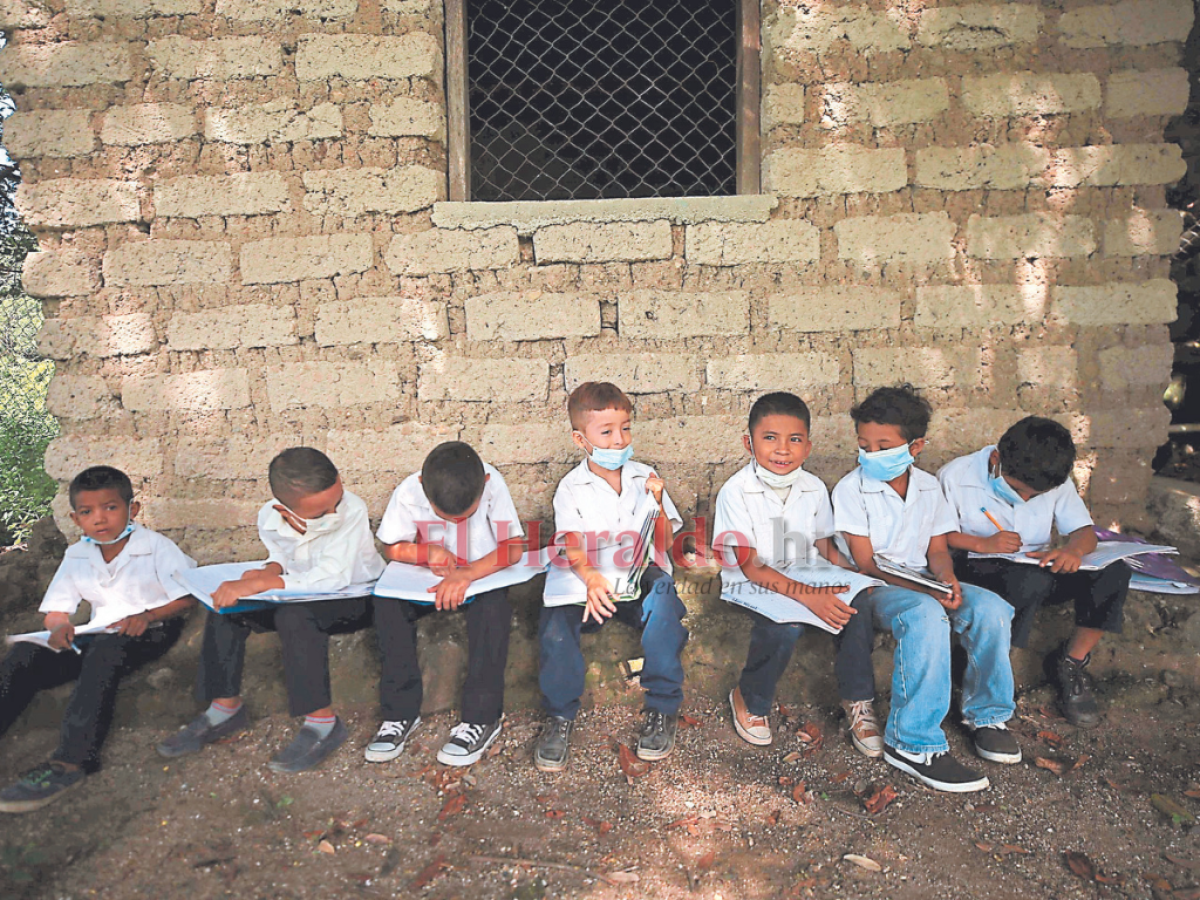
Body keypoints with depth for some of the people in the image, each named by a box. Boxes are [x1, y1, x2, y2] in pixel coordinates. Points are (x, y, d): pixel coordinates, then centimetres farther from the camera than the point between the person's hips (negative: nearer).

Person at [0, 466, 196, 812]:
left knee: (104, 651, -38)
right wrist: (58, 627, -14)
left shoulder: (157, 547, -5)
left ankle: (72, 761, -45)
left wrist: (148, 616, -24)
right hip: (100, 635, 6)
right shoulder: (76, 556, 10)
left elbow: (188, 597, -8)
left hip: (152, 632, -6)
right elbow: (55, 611, 10)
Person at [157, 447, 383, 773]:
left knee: (294, 616, -34)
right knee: (225, 606, -5)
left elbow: (332, 577, -38)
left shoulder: (353, 511, -31)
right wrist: (270, 570, -14)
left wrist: (260, 584, -41)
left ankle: (323, 722, -21)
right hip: (303, 597, 7)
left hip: (355, 597, -7)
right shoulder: (270, 517, -12)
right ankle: (225, 707, 10)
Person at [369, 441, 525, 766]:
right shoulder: (409, 492, -19)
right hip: (429, 579, 2)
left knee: (492, 606, -34)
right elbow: (392, 548, -6)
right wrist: (427, 552, -27)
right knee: (387, 604, -25)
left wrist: (467, 574, -41)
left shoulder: (492, 484, -25)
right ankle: (400, 712, -11)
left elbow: (514, 548, -26)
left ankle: (483, 717, -21)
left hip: (484, 576, -2)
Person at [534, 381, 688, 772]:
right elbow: (572, 547, -10)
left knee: (662, 597, -33)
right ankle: (559, 714, -12)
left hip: (643, 578, 1)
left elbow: (662, 544, 8)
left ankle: (663, 707, -17)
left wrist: (656, 505, -11)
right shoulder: (571, 488, 4)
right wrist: (590, 577, -32)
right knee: (554, 615, -30)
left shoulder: (644, 478, 11)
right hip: (590, 583, -1)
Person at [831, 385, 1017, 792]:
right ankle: (913, 744, -30)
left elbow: (937, 549, 11)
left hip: (923, 580, 6)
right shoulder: (850, 490, -8)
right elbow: (867, 565, -12)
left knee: (991, 607, -21)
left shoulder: (928, 487, 9)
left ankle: (986, 714, 1)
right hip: (877, 589, -5)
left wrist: (947, 581, -14)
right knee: (926, 617, -37)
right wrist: (924, 592, -25)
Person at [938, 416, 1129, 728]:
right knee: (1031, 579, -39)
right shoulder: (956, 477, -13)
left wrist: (1073, 550, -26)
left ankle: (1071, 663, -2)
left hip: (1040, 569, 5)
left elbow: (1085, 531, -2)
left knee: (1114, 572, -21)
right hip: (981, 571, -5)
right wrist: (982, 544, -24)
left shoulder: (1055, 482, 0)